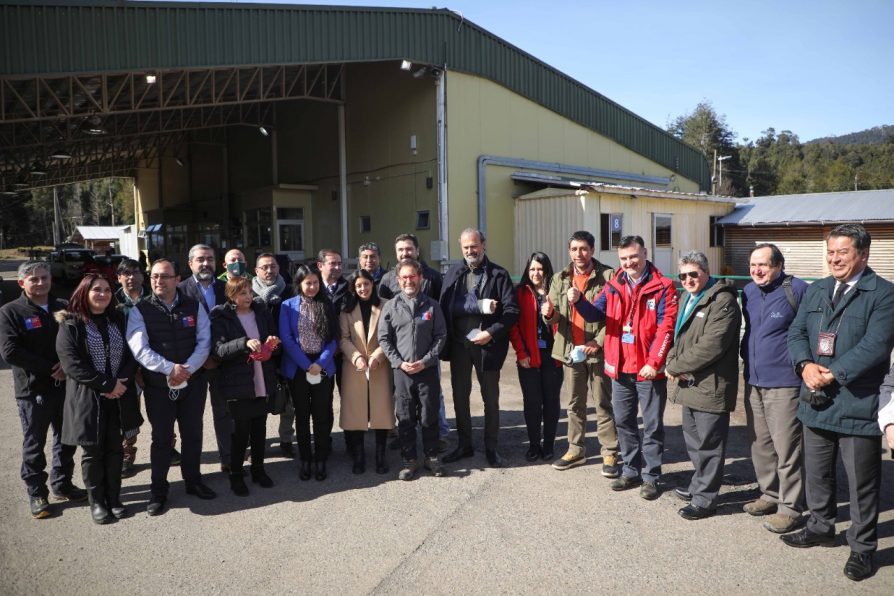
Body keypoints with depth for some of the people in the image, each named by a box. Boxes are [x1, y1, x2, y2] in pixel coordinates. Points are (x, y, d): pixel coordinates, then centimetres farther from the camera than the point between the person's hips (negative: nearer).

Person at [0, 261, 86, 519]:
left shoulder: (63, 308, 6)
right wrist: (50, 368, -16)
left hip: (66, 386, 4)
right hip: (33, 390, -4)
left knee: (66, 440, 14)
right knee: (34, 444, 8)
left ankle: (62, 485, 31)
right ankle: (37, 493, 22)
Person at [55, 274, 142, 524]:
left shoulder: (119, 320, 8)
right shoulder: (70, 324, -6)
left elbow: (131, 353, 5)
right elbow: (71, 363, -14)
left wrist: (122, 382, -11)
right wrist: (107, 384, -16)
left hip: (118, 397, 4)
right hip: (87, 398, -3)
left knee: (115, 450, 10)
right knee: (92, 452, 7)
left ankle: (114, 498, 23)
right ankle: (96, 502, 21)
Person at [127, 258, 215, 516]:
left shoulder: (194, 307, 1)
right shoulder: (140, 310, -5)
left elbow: (204, 342, -3)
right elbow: (139, 349, -13)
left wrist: (186, 369, -16)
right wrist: (170, 368, -22)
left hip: (193, 382, 2)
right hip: (158, 385, -2)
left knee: (193, 434, 13)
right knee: (161, 437, 7)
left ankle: (193, 481, 31)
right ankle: (158, 491, 21)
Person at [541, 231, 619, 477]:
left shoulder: (607, 276, -7)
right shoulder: (560, 279, 6)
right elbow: (555, 316, 5)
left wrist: (598, 342, -16)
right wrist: (549, 313, -19)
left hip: (598, 351, -4)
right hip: (570, 350, 4)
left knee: (603, 404, 4)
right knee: (575, 404, 15)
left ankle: (610, 453, 14)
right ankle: (576, 449, 26)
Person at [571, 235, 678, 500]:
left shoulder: (663, 287, -8)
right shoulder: (613, 286, 7)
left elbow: (666, 327, -13)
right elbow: (596, 314, 0)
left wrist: (654, 362, -20)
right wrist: (578, 301, -20)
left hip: (649, 368, -5)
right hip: (620, 368, 5)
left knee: (652, 425, 6)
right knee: (623, 421, 15)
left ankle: (651, 476, 17)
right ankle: (631, 471, 29)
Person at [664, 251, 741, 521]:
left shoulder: (722, 301, -15)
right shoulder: (686, 298, 15)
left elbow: (710, 347, -23)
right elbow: (678, 336, 19)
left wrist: (675, 367, -15)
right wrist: (672, 362, -2)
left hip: (710, 385, -9)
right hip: (689, 384, 9)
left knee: (708, 444, 2)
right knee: (693, 440, 21)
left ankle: (704, 500, 14)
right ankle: (699, 486, 38)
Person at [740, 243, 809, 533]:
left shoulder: (797, 290, -11)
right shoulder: (748, 292, 10)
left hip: (784, 384, -7)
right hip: (753, 381, 7)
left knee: (786, 447, -1)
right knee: (760, 444, 15)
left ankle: (790, 507, 11)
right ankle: (770, 494, 31)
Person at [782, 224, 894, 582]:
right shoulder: (816, 290, 11)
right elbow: (796, 332, 6)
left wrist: (832, 374, -21)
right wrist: (806, 365, -12)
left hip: (857, 404, -6)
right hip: (816, 401, 6)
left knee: (861, 482, 7)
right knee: (816, 473, 20)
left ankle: (863, 548, 24)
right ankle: (820, 528, 39)